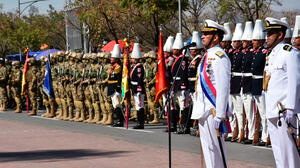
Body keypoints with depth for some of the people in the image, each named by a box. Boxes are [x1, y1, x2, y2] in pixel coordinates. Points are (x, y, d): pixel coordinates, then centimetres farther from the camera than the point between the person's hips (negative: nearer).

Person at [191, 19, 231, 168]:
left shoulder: (219, 57, -14)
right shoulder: (208, 56, 16)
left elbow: (223, 88, -20)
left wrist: (219, 116, -23)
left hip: (212, 112, -10)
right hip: (203, 111, 10)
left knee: (214, 148, -6)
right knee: (207, 148, 13)